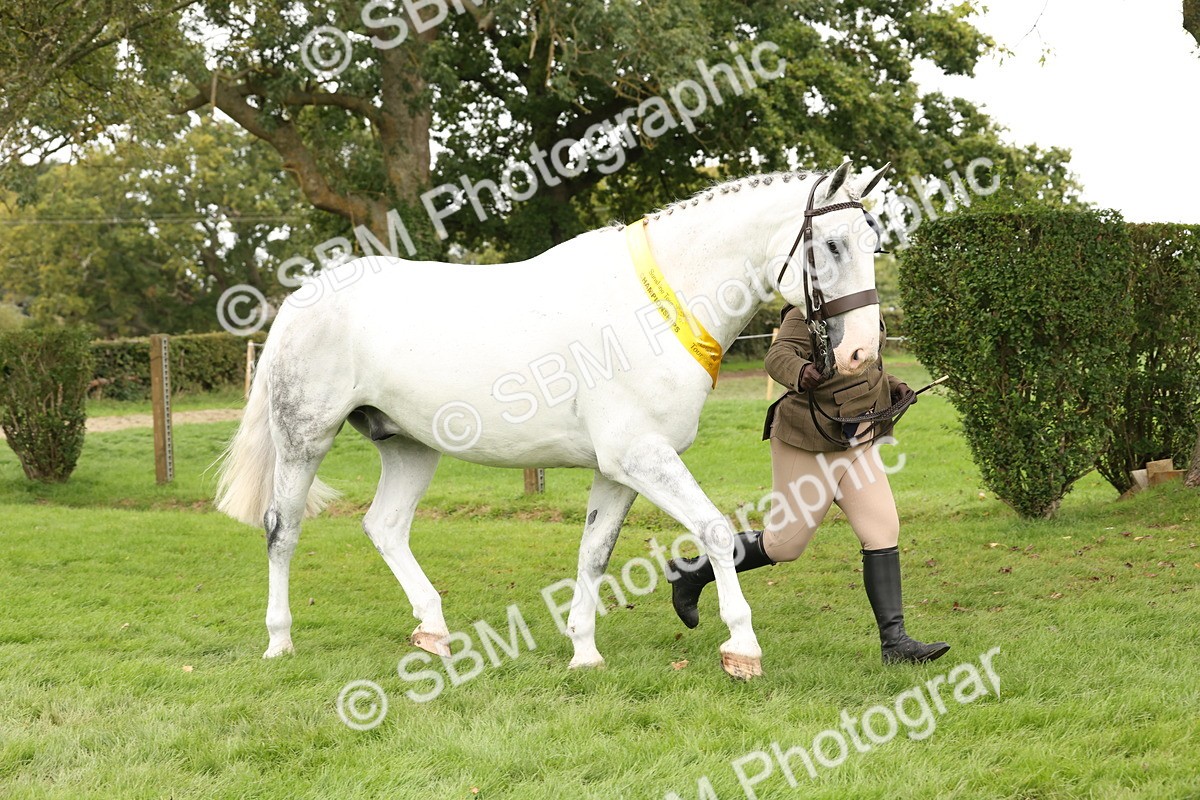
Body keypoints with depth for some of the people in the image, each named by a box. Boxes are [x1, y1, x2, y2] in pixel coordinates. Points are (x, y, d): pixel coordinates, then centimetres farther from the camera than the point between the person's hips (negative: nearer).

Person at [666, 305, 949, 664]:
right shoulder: (806, 312, -13)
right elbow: (779, 356, -28)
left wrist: (892, 386, 10)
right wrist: (800, 372, -50)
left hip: (857, 442, 8)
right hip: (808, 443, -8)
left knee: (884, 531, -5)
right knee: (783, 544, -1)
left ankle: (894, 641, -5)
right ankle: (691, 572, 20)